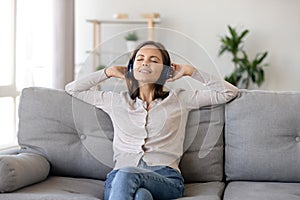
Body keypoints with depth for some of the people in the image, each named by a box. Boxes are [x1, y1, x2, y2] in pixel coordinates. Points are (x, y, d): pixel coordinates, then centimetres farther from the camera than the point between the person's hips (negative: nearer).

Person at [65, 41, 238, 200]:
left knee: (127, 174, -38)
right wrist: (109, 72, 31)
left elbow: (229, 92, 20)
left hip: (165, 178, -1)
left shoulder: (179, 99, 21)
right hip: (120, 178, 1)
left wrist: (190, 71, 22)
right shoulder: (117, 101, 26)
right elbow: (72, 89, 33)